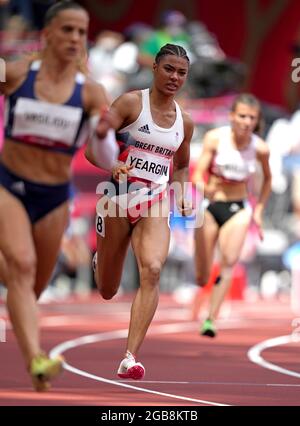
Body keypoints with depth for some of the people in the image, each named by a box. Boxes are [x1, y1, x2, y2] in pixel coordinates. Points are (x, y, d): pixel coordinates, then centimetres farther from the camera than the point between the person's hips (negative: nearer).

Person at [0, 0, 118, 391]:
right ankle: (36, 361, -37)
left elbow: (108, 161, -12)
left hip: (54, 197, 3)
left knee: (33, 285, 15)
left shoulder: (90, 93, -7)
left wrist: (103, 134, -29)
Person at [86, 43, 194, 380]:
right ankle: (99, 260, 52)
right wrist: (112, 165, -30)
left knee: (152, 270, -26)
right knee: (107, 291, 10)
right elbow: (92, 147, -9)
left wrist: (182, 195, 6)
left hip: (155, 203, 2)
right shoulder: (132, 102, -5)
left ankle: (130, 358, -29)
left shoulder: (185, 121, 9)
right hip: (118, 198, -2)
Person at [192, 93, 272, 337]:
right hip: (210, 206, 0)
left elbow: (267, 179, 12)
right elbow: (198, 174, -15)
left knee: (229, 262, -24)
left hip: (238, 209, 0)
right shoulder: (215, 138, -12)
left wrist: (259, 211, 6)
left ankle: (210, 320, -24)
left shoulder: (260, 148, -7)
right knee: (201, 279, 4)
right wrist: (204, 188, -37)